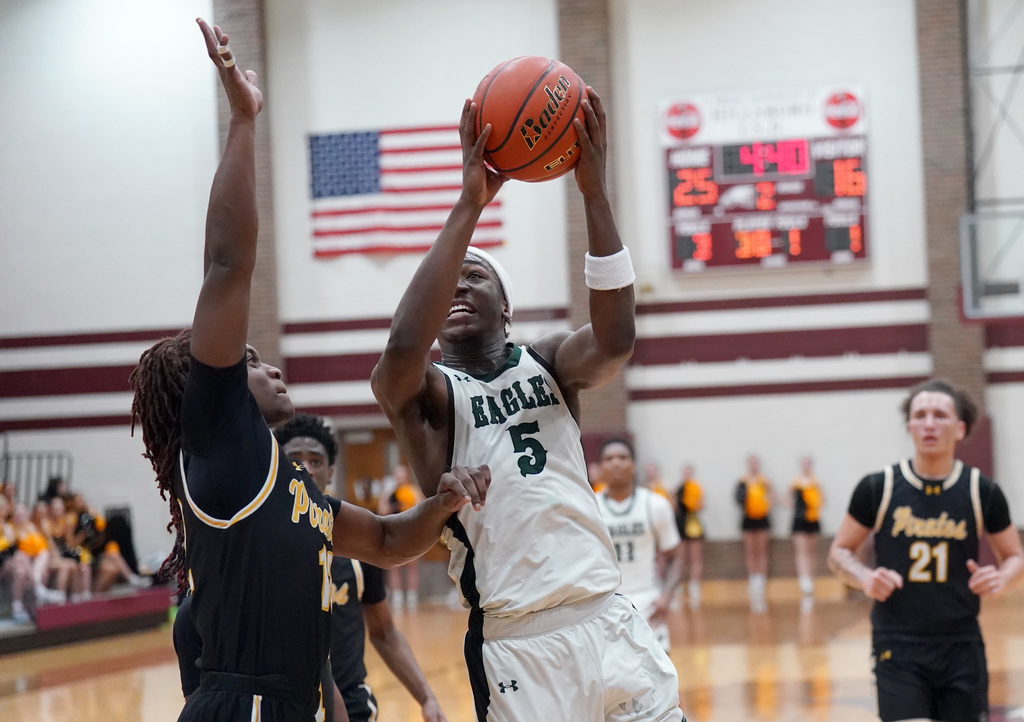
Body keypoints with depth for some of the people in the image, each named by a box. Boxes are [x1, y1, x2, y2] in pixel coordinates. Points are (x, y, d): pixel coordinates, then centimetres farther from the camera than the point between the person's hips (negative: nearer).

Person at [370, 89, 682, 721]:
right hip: (517, 645, -3)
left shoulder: (547, 362, 11)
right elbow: (403, 349, -23)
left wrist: (594, 192, -20)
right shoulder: (421, 390, 2)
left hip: (611, 620, 3)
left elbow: (615, 341, -11)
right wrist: (469, 206, -23)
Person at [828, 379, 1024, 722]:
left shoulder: (982, 491, 1)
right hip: (898, 646, -1)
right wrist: (865, 578, -14)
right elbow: (839, 553, 8)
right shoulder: (878, 488, -2)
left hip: (962, 645, 2)